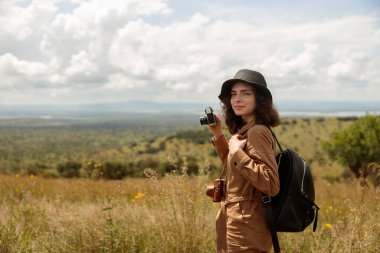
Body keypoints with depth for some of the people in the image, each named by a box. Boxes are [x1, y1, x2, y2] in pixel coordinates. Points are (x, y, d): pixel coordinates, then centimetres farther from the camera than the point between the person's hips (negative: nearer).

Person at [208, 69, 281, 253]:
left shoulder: (257, 132, -19)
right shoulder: (245, 130, 8)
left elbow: (271, 185, -28)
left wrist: (237, 153, -24)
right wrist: (218, 135, 14)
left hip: (245, 228, -9)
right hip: (238, 224, 9)